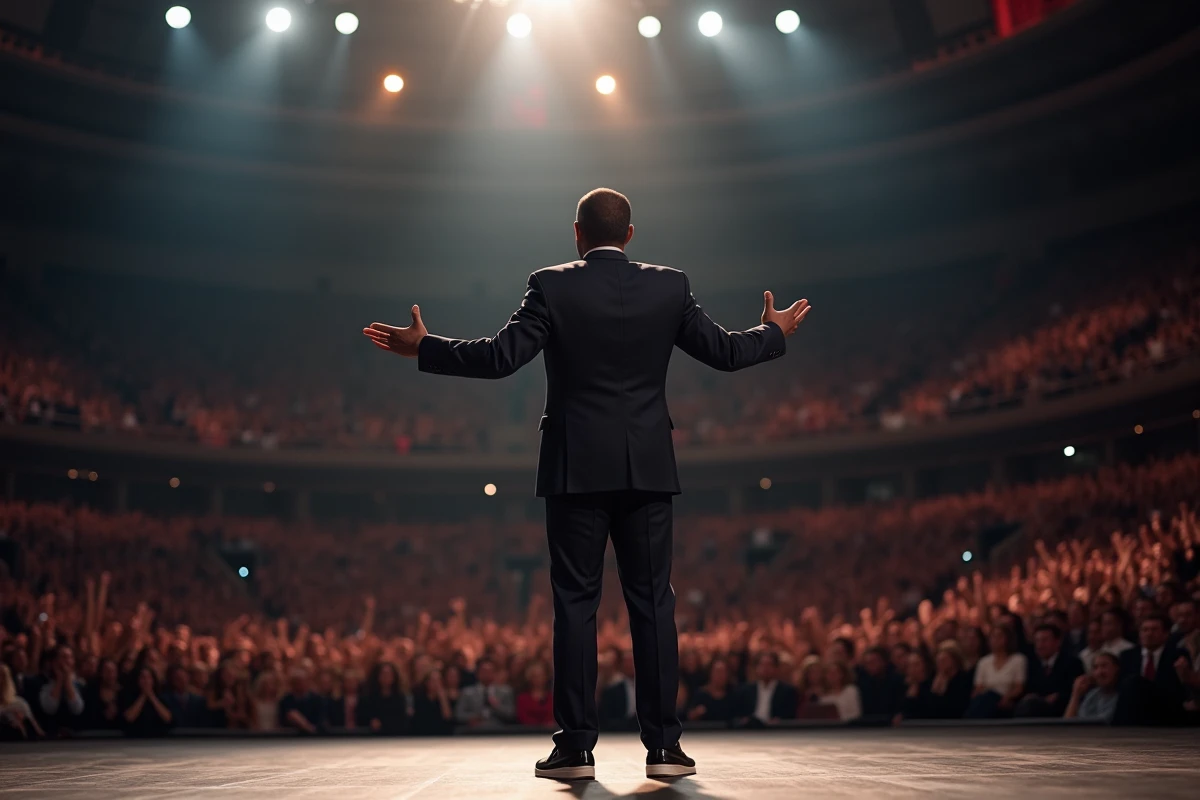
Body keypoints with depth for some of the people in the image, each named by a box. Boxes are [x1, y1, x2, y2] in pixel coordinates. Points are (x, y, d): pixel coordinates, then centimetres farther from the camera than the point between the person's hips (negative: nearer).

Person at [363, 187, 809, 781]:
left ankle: (576, 748, 5)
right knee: (652, 602, 6)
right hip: (647, 469, 2)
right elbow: (724, 351, 6)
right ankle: (663, 745, 8)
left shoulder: (551, 287, -4)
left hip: (576, 469, -2)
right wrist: (776, 333, 26)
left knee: (575, 603, 3)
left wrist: (422, 348, 0)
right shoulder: (669, 287, 3)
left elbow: (500, 357, -11)